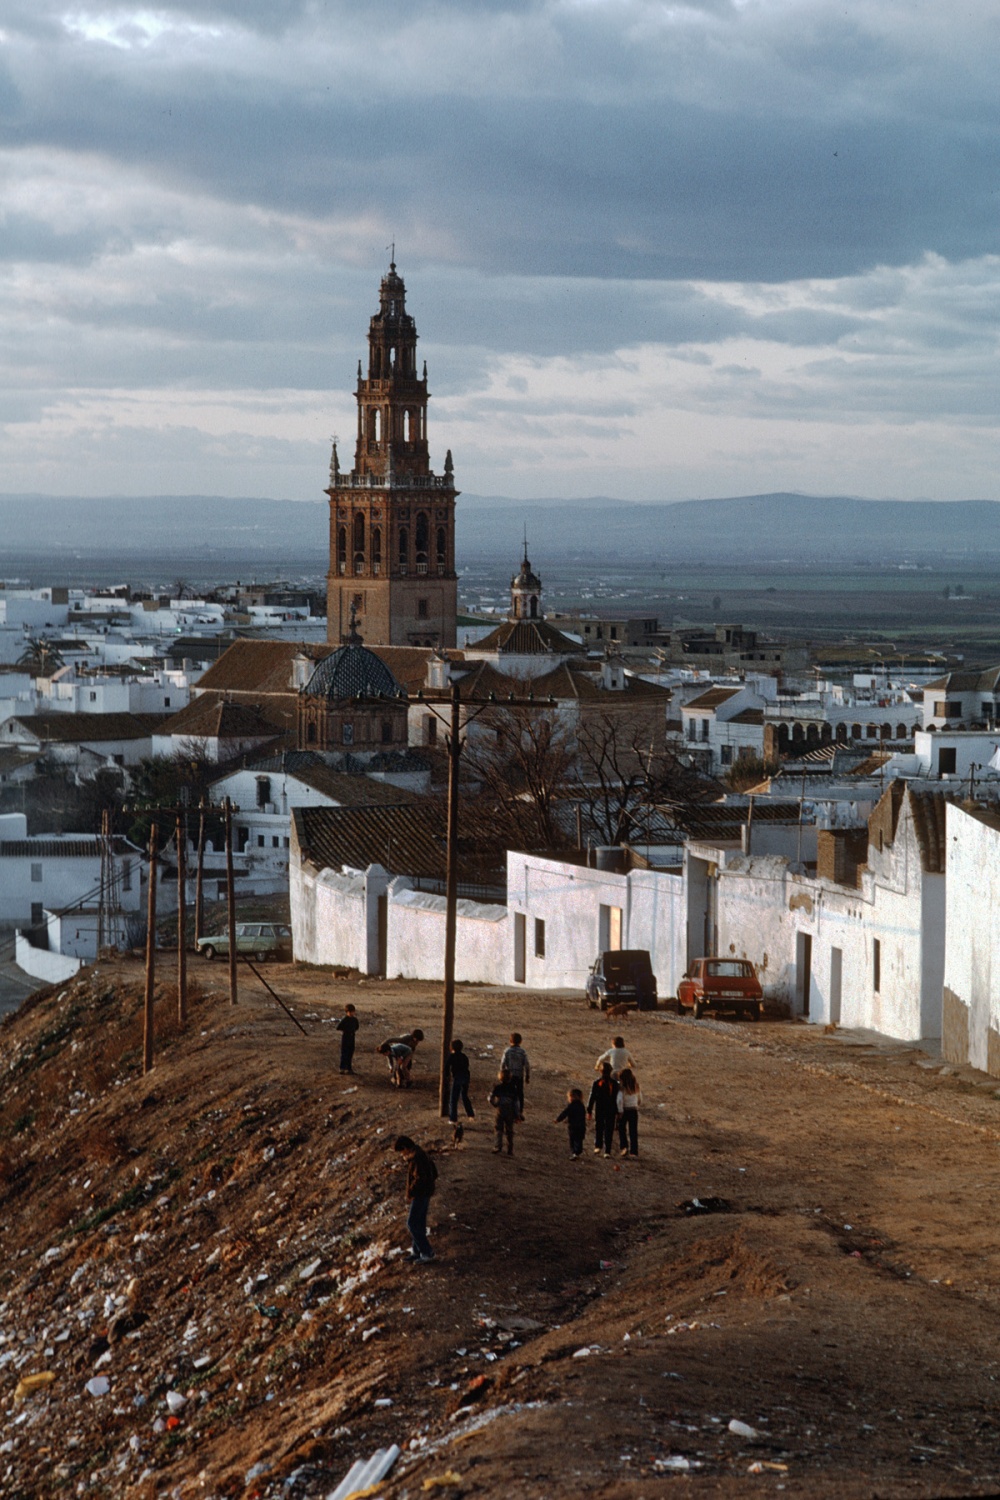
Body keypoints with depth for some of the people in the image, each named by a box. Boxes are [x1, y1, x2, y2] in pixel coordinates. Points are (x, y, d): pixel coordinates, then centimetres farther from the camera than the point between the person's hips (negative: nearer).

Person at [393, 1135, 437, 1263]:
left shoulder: (415, 1158, -22)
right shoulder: (422, 1154, 10)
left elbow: (419, 1178, -28)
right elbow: (434, 1172, 19)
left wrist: (410, 1194, -19)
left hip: (420, 1195, -10)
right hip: (426, 1193, 10)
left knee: (412, 1223, -4)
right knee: (419, 1223, 16)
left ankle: (427, 1252, -1)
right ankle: (417, 1252, 25)